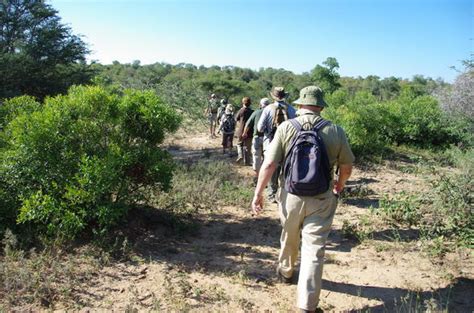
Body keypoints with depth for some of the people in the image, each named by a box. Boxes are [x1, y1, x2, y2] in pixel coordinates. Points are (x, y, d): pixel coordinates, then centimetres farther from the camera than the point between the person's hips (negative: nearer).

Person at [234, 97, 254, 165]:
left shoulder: (241, 111, -9)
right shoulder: (252, 112, -4)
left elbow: (236, 118, 5)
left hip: (241, 131, -1)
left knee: (239, 143, 21)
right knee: (247, 147, 9)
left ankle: (240, 155, 1)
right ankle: (246, 161, 10)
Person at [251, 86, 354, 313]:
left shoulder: (286, 127, -8)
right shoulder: (335, 131, -5)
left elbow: (269, 163, -12)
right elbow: (347, 166, 6)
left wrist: (258, 193, -3)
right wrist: (339, 185, 25)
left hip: (291, 195, 1)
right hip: (321, 199, -1)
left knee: (289, 238, 25)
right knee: (314, 251, 4)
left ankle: (285, 272, 51)